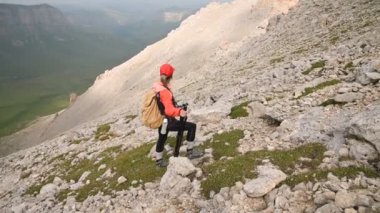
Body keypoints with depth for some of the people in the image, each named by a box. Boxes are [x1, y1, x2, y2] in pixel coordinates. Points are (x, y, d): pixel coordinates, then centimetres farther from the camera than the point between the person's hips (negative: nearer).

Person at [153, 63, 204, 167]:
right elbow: (169, 110, -42)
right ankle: (190, 151, 8)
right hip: (168, 122, -9)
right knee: (192, 126, -3)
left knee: (162, 139, 28)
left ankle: (159, 160, 48)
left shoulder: (156, 86, -3)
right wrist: (179, 111, -59)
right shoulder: (165, 92, -30)